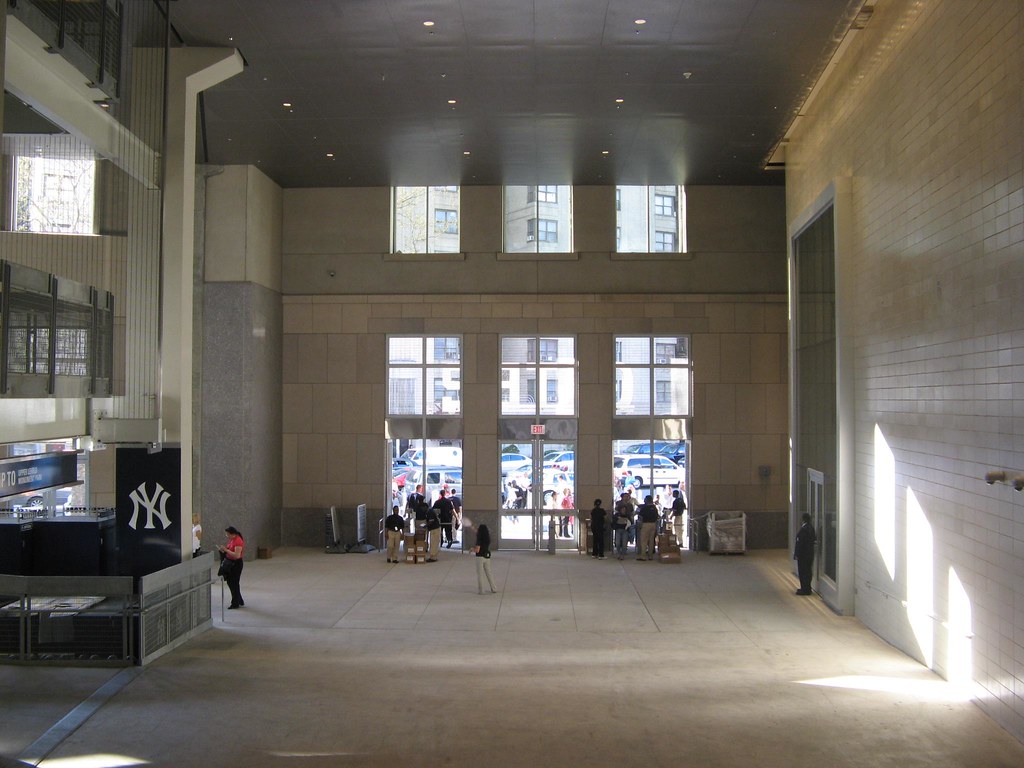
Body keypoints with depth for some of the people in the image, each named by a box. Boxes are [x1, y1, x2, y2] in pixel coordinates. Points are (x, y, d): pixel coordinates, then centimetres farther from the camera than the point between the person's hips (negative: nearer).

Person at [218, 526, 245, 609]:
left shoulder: (238, 541, -22)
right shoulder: (231, 540, 7)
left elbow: (237, 555, -28)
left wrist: (226, 550, -25)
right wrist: (224, 549, -1)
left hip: (236, 564, -10)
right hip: (230, 563, 10)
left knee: (234, 583, -1)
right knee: (230, 581, 16)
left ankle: (235, 603, 12)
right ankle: (239, 601, 27)